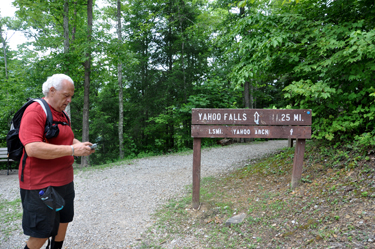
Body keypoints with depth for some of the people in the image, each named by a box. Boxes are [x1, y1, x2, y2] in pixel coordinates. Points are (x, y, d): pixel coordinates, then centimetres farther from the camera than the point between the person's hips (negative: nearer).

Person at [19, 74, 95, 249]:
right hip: (41, 186, -9)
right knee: (42, 234, 1)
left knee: (63, 222, 18)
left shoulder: (62, 115, 12)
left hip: (64, 181, 9)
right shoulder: (35, 111, -16)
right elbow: (33, 148, -27)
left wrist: (81, 145, 2)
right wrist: (72, 150, -26)